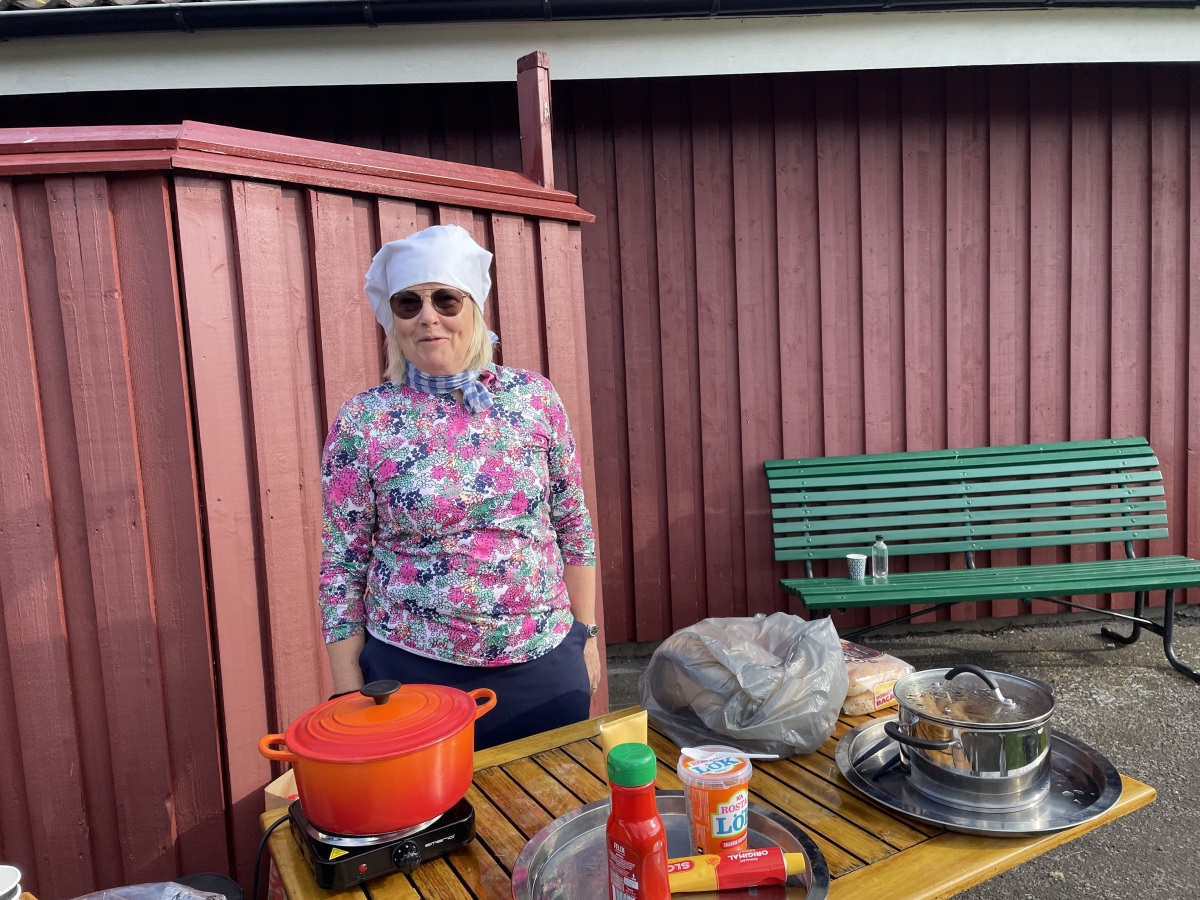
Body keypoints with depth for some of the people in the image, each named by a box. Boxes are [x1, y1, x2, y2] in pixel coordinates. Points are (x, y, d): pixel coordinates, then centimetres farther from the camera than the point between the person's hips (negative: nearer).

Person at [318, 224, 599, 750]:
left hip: (546, 666, 2)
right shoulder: (361, 423, -7)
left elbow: (574, 527, 5)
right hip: (413, 674, -2)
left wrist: (586, 634, 7)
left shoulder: (534, 397, -2)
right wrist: (351, 698, -2)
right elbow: (342, 568, -2)